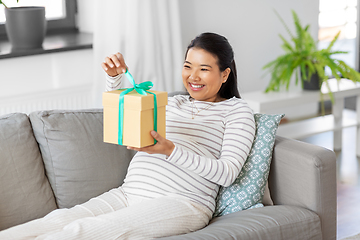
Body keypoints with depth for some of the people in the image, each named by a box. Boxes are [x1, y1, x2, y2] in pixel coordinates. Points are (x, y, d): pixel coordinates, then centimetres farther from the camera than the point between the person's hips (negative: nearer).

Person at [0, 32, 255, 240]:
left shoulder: (237, 110, 10)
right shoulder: (174, 104, 28)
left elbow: (228, 173, -5)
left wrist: (171, 150, -15)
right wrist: (114, 77, 15)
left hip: (182, 203, -6)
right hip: (127, 194, 6)